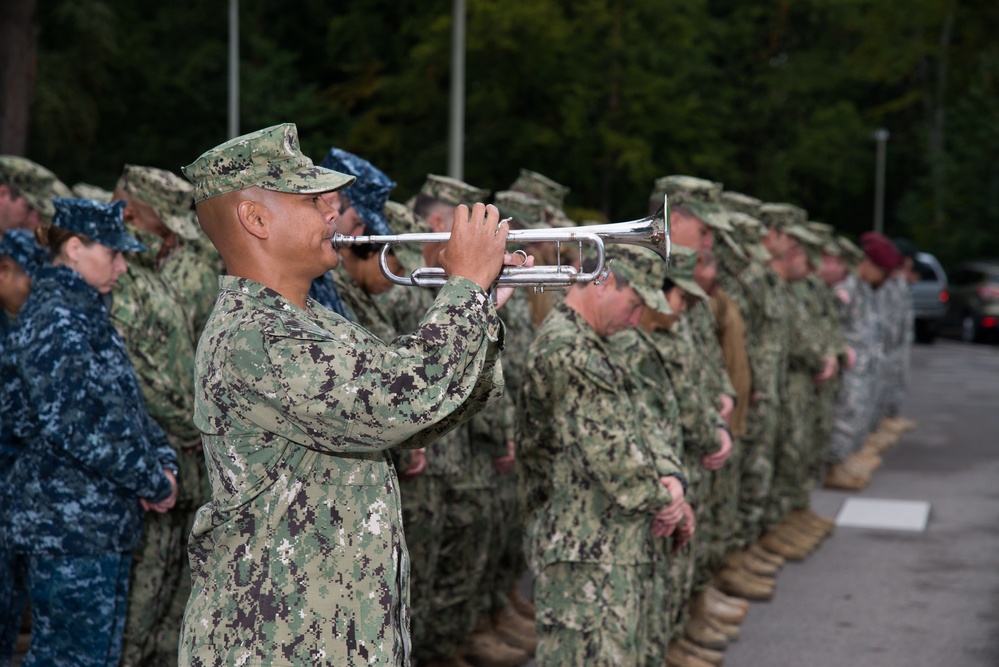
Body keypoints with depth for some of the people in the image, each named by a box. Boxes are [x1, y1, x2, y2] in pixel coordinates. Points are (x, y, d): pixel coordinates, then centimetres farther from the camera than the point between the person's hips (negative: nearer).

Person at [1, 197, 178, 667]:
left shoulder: (83, 312, 17)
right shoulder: (55, 319, -15)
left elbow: (125, 403, 18)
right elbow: (81, 423, -25)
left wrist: (162, 461, 0)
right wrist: (154, 482, -16)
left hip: (98, 522, 10)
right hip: (70, 525, -10)